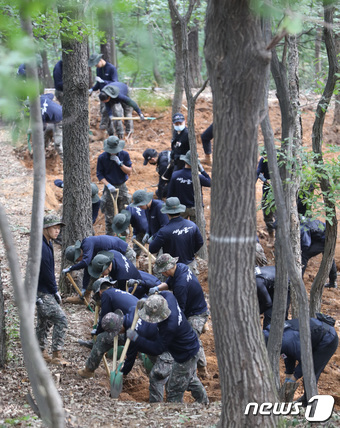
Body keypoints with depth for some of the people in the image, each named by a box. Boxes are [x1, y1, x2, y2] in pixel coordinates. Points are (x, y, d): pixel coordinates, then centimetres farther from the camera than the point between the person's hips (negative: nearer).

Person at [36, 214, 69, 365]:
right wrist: (55, 292, -13)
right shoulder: (41, 247, -21)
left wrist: (54, 290, 13)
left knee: (44, 321, 17)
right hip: (43, 292, -10)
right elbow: (47, 272, -21)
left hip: (43, 291, 10)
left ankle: (41, 352, 27)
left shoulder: (46, 244, 13)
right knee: (60, 319, -11)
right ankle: (57, 355, -8)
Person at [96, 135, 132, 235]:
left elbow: (129, 171, -4)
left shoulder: (124, 155, -4)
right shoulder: (102, 158, -8)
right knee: (109, 216, 2)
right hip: (109, 188, -2)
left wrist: (119, 163, -19)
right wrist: (108, 185, -18)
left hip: (122, 187, 2)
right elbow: (99, 175, -4)